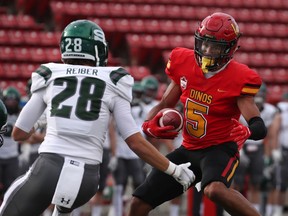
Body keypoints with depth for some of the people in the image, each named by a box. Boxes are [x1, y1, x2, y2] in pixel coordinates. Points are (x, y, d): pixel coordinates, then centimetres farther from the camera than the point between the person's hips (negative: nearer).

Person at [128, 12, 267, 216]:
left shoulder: (238, 79, -18)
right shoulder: (184, 63, -3)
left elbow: (260, 127, -26)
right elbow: (164, 105, 9)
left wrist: (247, 131, -49)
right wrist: (150, 124, -12)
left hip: (220, 148, -6)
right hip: (189, 150, 6)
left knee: (215, 189, -40)